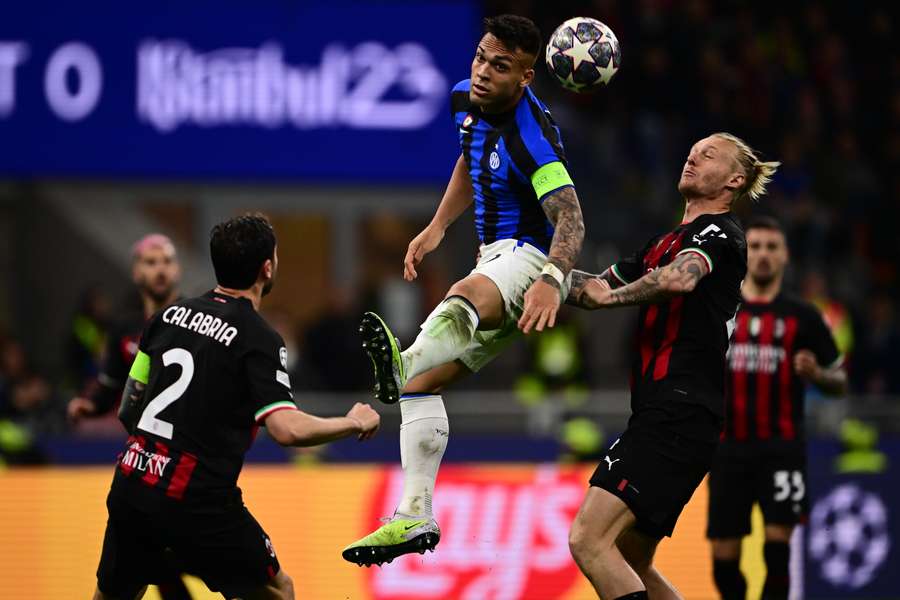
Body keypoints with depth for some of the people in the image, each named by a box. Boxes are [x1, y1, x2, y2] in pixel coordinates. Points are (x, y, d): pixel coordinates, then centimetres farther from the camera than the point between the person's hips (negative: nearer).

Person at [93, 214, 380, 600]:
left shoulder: (169, 315, 9)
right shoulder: (258, 340, -10)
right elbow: (288, 429, -20)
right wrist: (354, 423, -5)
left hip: (131, 486, 6)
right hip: (196, 503, -6)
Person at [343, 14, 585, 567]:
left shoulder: (530, 136, -24)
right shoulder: (467, 101, 4)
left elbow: (570, 218, -35)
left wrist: (551, 280, -52)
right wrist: (437, 227, 17)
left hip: (531, 260, -10)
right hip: (495, 259, 10)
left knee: (466, 296, -43)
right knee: (425, 381, 5)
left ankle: (402, 363, -75)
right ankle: (416, 517, 3)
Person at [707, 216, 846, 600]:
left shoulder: (802, 316, 5)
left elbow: (839, 381, 9)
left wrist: (816, 373, -12)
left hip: (782, 447, -2)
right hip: (729, 448, 2)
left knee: (778, 542, -16)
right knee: (724, 554, 0)